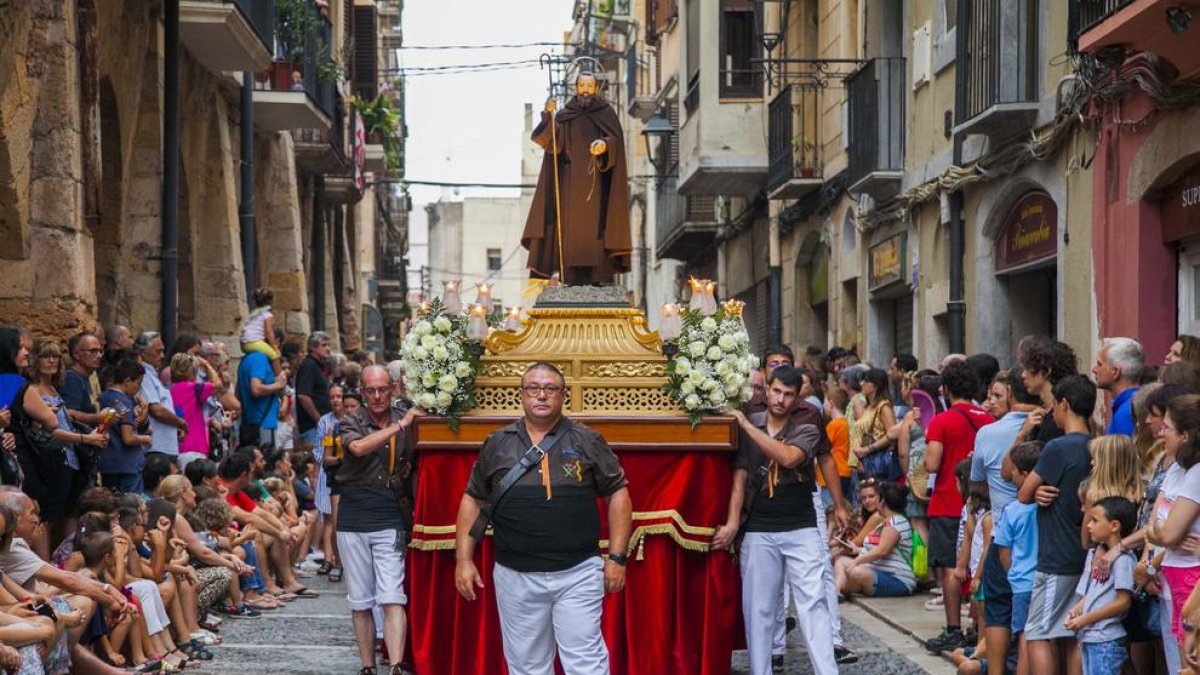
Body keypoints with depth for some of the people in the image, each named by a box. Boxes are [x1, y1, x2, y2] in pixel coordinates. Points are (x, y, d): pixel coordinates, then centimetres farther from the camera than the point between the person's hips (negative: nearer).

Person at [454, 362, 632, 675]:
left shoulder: (587, 442, 3)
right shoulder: (497, 445, 7)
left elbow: (618, 494, 4)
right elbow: (473, 500, 13)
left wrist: (617, 557, -2)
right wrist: (463, 559, 6)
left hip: (578, 574, -2)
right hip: (516, 578, 2)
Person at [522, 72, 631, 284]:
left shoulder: (606, 113, 7)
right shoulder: (564, 115, 11)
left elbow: (616, 139, -6)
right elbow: (548, 140, -4)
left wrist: (605, 145, -28)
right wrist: (548, 115, -20)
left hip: (597, 178, -2)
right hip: (571, 177, 2)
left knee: (597, 224, -7)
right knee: (571, 224, -4)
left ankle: (600, 274, -9)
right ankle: (573, 275, -5)